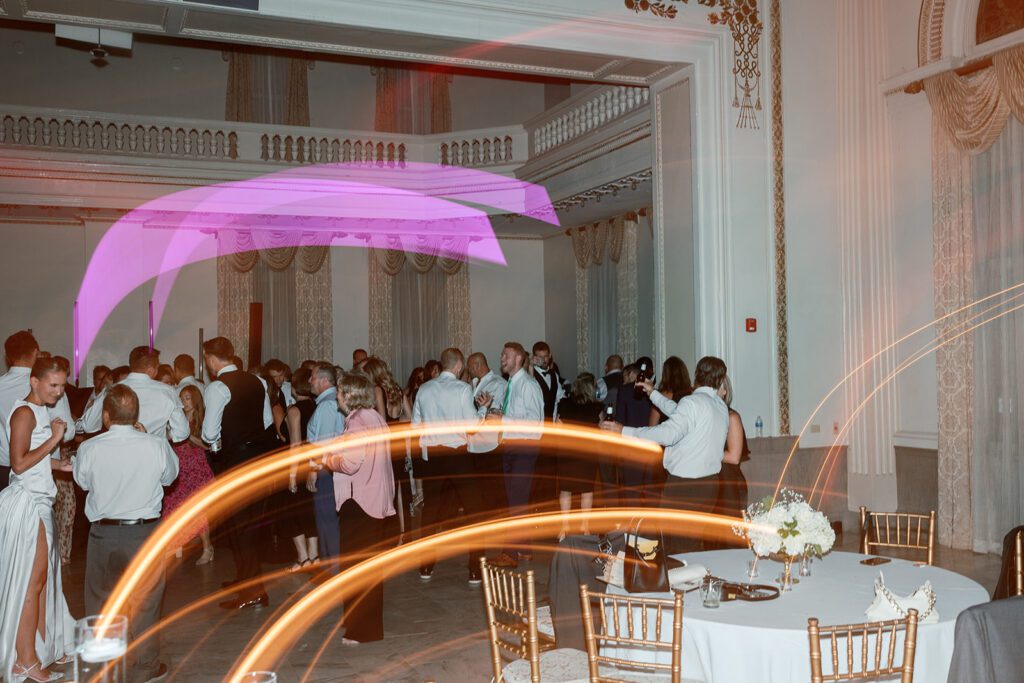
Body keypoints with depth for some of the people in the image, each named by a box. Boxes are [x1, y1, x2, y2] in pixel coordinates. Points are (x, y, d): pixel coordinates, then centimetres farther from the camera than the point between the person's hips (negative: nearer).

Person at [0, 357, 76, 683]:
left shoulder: (40, 412, 13)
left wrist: (61, 464, 4)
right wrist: (54, 439, -16)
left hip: (38, 502, 9)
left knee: (43, 576, 14)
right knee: (31, 579, -2)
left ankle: (45, 647, 25)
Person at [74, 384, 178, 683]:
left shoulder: (89, 449, -12)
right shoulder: (157, 445, -13)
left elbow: (83, 481, 7)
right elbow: (170, 476, 6)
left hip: (103, 533, 1)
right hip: (145, 532, -1)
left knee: (101, 600, 18)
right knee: (144, 600, 13)